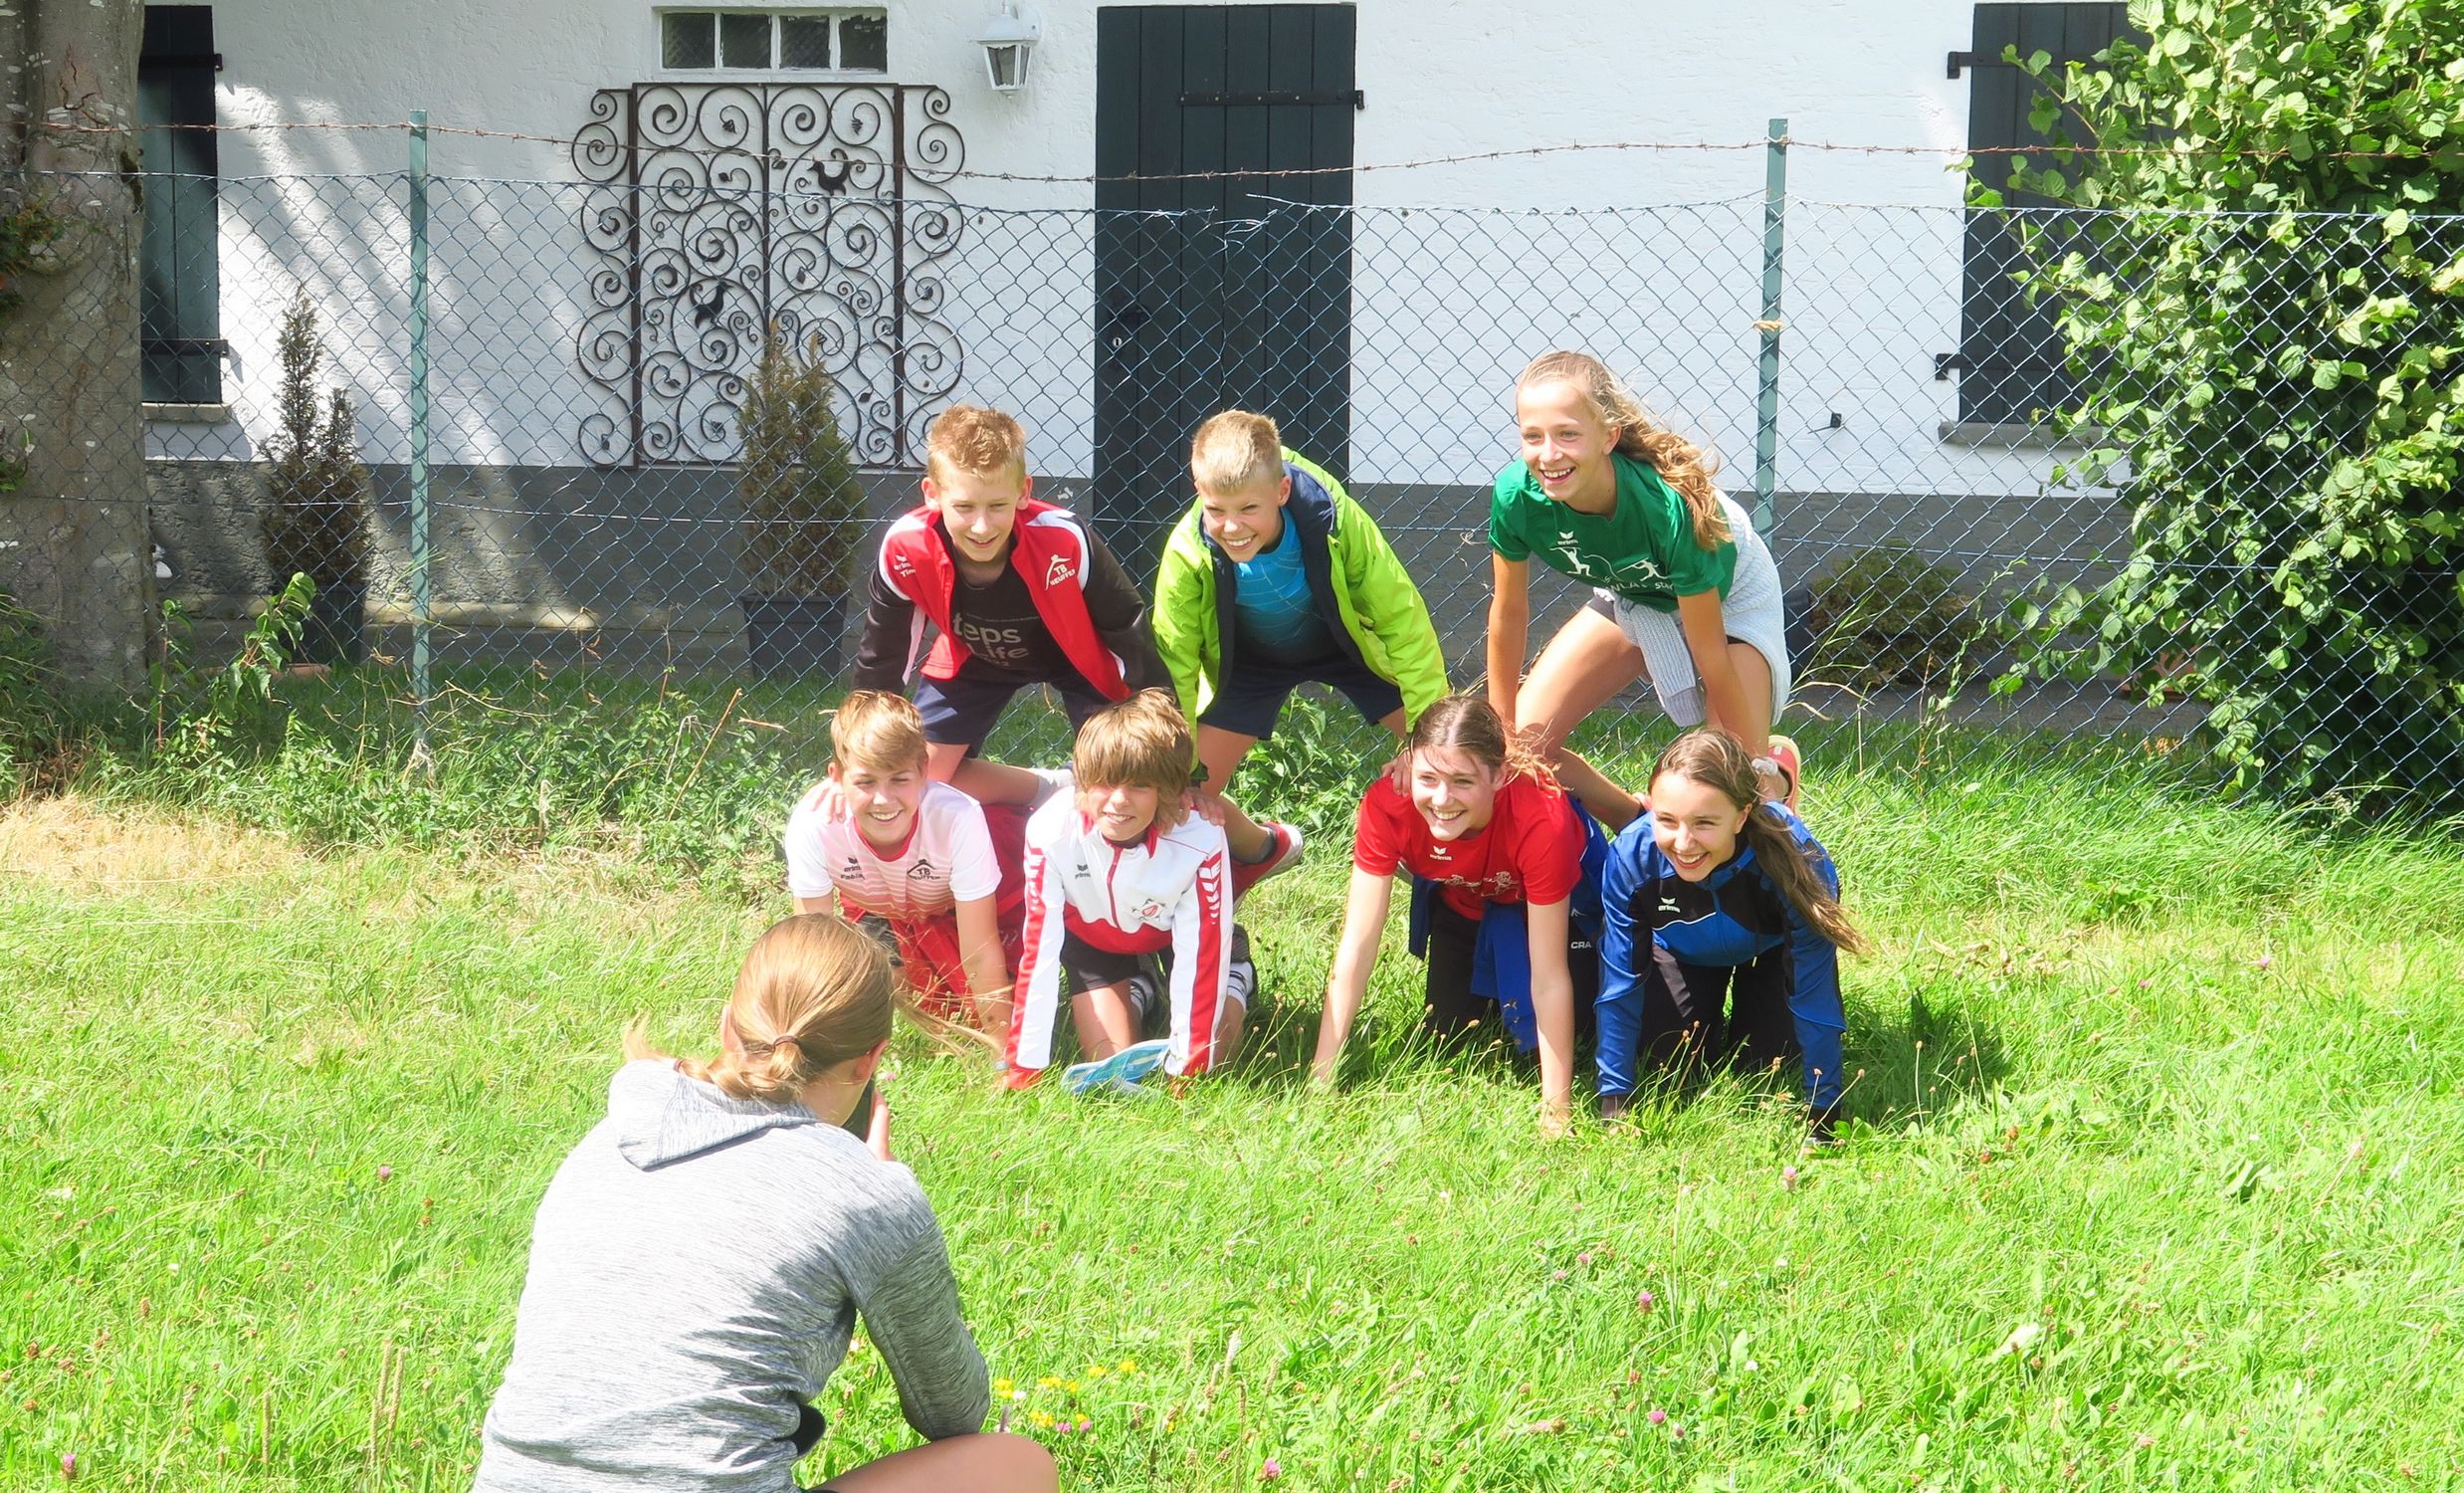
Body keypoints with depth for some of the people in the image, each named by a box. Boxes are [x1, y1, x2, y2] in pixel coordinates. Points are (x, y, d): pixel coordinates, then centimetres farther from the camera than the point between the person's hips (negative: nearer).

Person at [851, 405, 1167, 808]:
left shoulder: (1065, 543, -40)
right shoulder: (907, 549, -33)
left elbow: (1132, 637, -28)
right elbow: (879, 659, -15)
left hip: (1076, 655, -2)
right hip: (974, 658, 3)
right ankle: (1042, 792, 22)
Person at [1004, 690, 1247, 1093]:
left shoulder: (1201, 842, -39)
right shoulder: (1051, 832, -36)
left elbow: (1200, 958, -30)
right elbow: (1039, 952, -30)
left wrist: (1186, 1073, -28)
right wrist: (1024, 1072, -28)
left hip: (1172, 935, -1)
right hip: (1091, 936, 1)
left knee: (1212, 1057, -11)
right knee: (1110, 1065, -10)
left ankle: (1235, 982, 20)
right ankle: (1139, 994, 22)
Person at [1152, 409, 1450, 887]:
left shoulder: (1334, 519, -37)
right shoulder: (1188, 554, -33)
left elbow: (1403, 620, -26)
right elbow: (1174, 666, -19)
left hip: (1350, 644, 0)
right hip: (1250, 660, 1)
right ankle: (1265, 848, 28)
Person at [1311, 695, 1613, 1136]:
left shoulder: (1541, 820, -43)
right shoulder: (1386, 803, -36)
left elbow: (1548, 978, -38)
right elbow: (1356, 945, -32)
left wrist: (1556, 1111, -37)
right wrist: (1320, 1079, -35)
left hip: (1561, 898, -3)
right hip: (1458, 899, 3)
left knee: (1532, 1038, -15)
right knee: (1443, 1038, 5)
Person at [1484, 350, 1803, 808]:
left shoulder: (1669, 507, -41)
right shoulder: (1517, 496, -31)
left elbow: (1710, 655, -29)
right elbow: (1508, 612, -11)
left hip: (1728, 596, -4)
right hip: (1629, 596, 4)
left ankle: (1780, 769, 25)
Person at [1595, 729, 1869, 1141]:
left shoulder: (1794, 858, -43)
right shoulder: (1632, 856, -38)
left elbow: (1814, 994, -34)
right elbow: (1620, 986, -26)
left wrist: (1823, 1115, -29)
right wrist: (1614, 1102, -24)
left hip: (1770, 947, -1)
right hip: (1682, 949, 1)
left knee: (1770, 1053, -12)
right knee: (1665, 1051, -9)